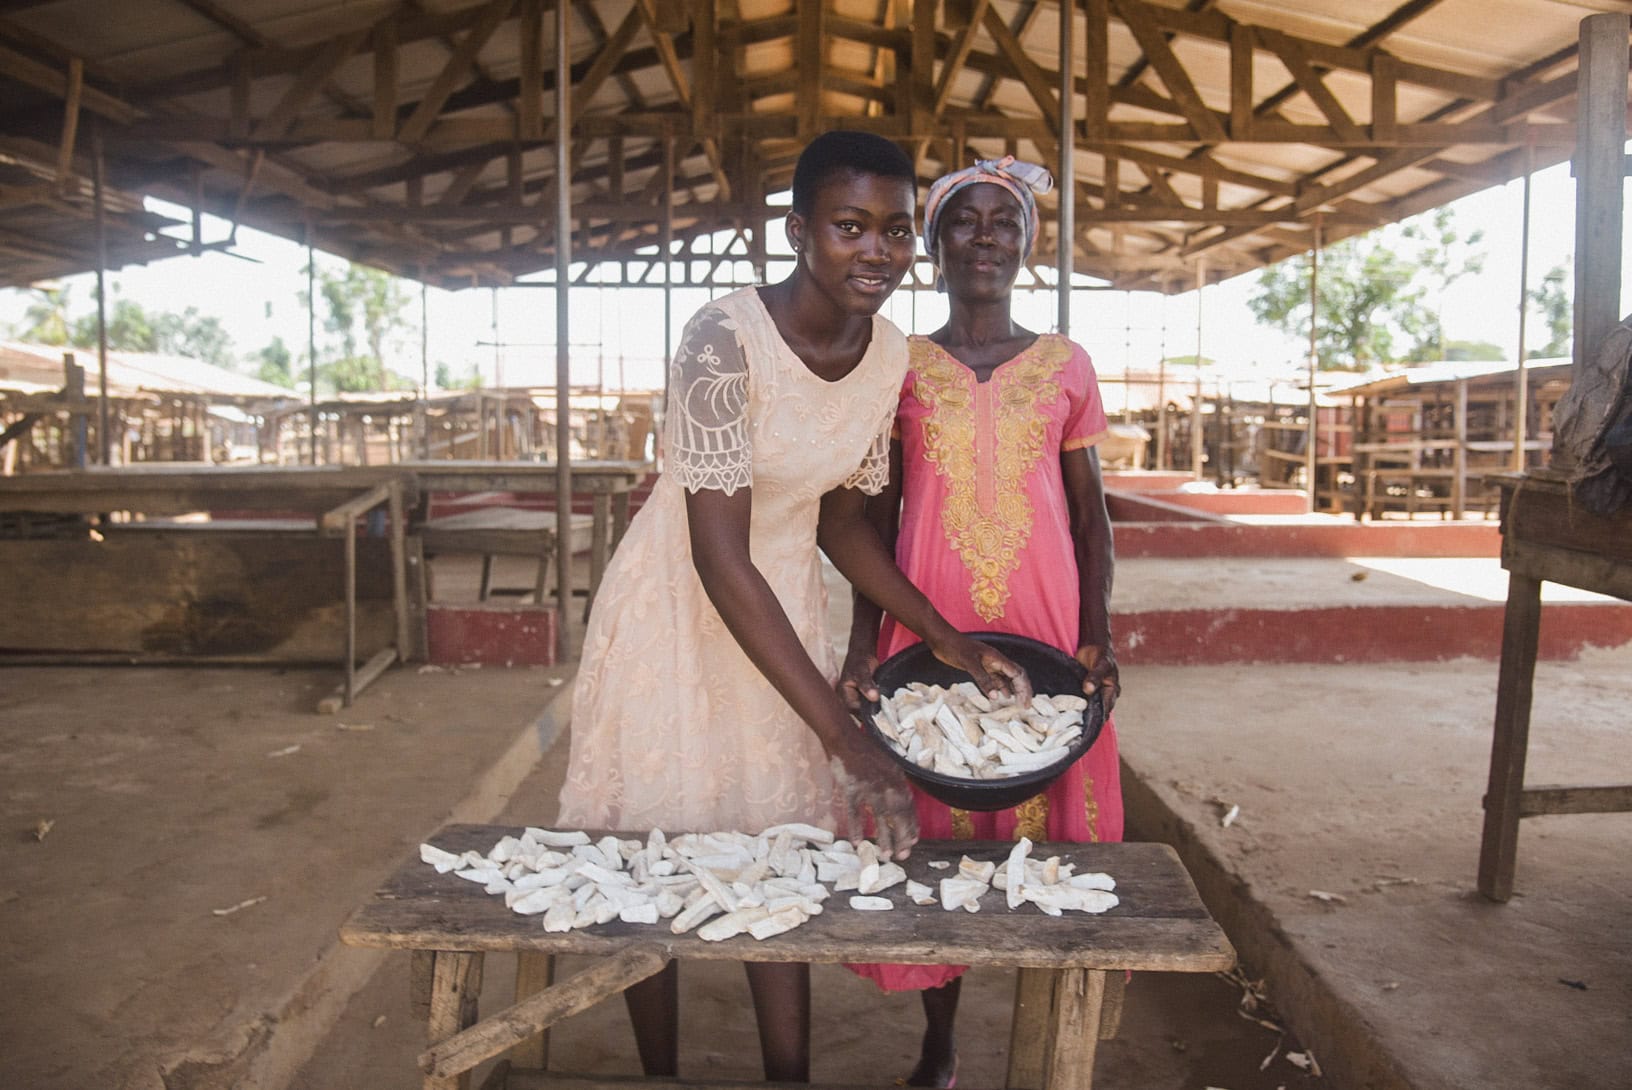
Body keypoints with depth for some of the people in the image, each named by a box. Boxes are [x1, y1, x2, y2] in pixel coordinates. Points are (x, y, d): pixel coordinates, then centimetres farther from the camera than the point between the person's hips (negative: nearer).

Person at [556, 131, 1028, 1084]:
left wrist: (949, 640, -1)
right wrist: (850, 743, -32)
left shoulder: (890, 355, -6)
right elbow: (721, 561, -30)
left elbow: (840, 518, 6)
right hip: (679, 610, -5)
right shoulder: (725, 340, -27)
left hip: (784, 610, 5)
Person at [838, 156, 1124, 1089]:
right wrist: (863, 642, -4)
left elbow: (1092, 514, 7)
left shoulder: (1065, 366, 6)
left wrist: (1098, 636, -5)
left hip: (1045, 628, 0)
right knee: (931, 830, 7)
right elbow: (876, 515, 6)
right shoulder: (901, 367, 6)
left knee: (1046, 822, 3)